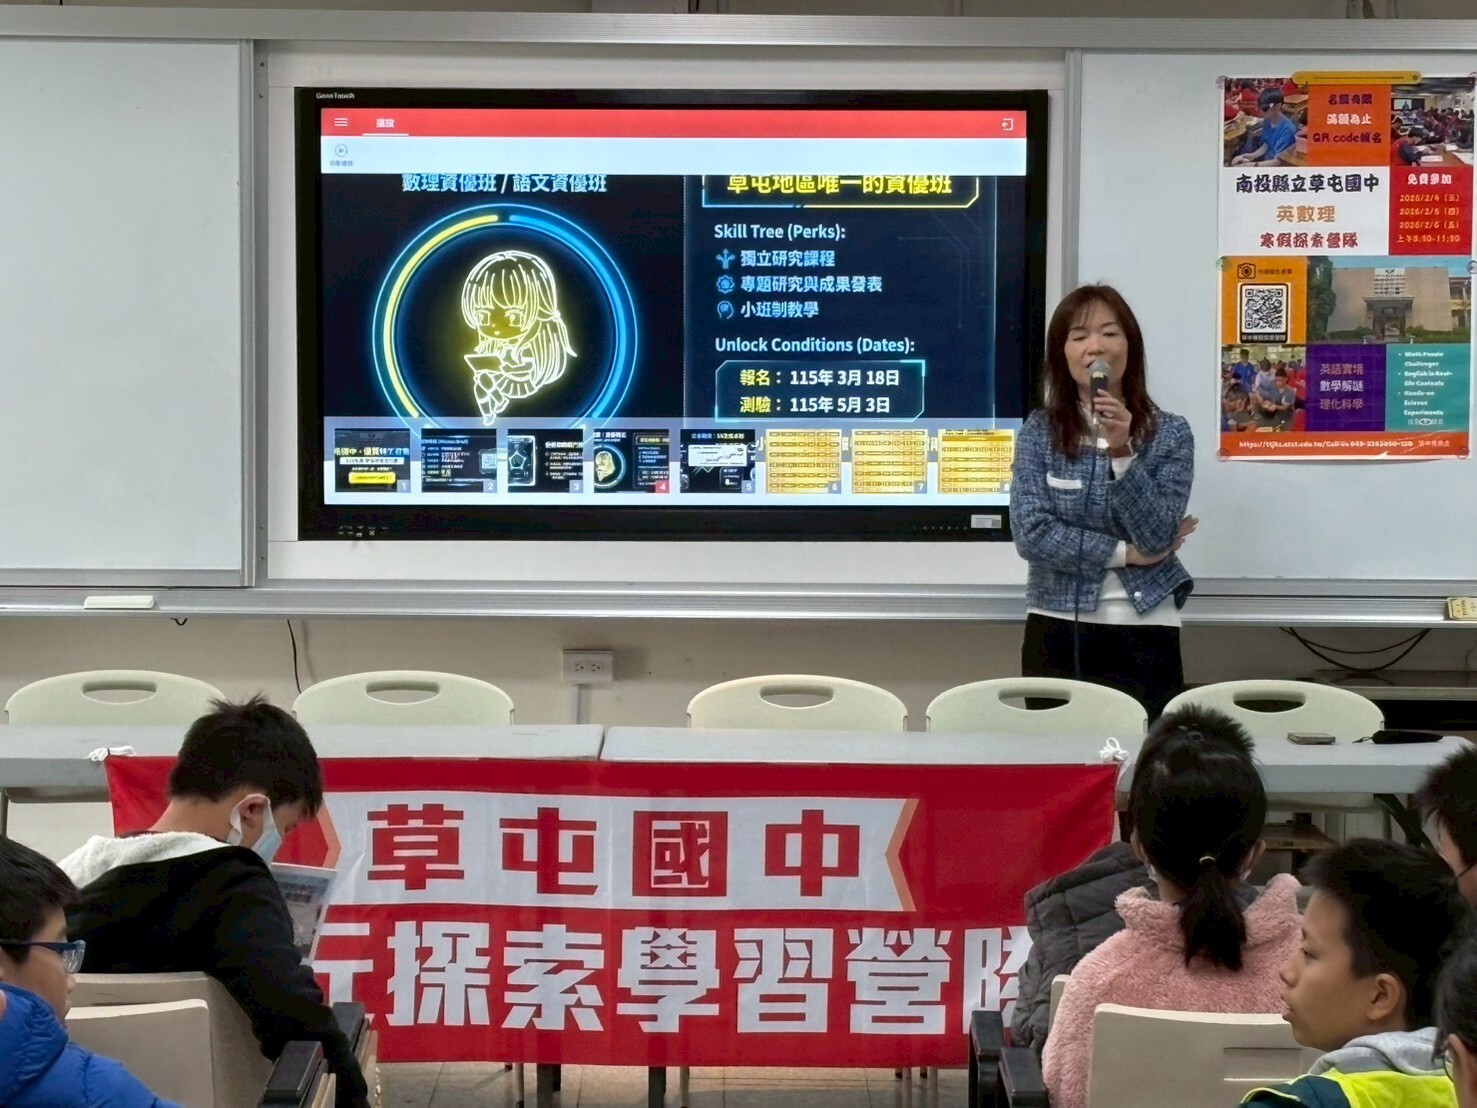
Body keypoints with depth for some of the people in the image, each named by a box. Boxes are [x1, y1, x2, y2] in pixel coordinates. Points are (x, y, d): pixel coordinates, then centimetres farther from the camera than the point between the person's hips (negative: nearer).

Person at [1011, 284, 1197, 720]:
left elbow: (1157, 540, -11)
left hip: (1144, 633, 0)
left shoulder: (1170, 433, 0)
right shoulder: (1039, 430, 1)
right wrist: (1125, 553, -9)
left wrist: (1122, 452, -20)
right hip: (1058, 631, 0)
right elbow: (1031, 533, -9)